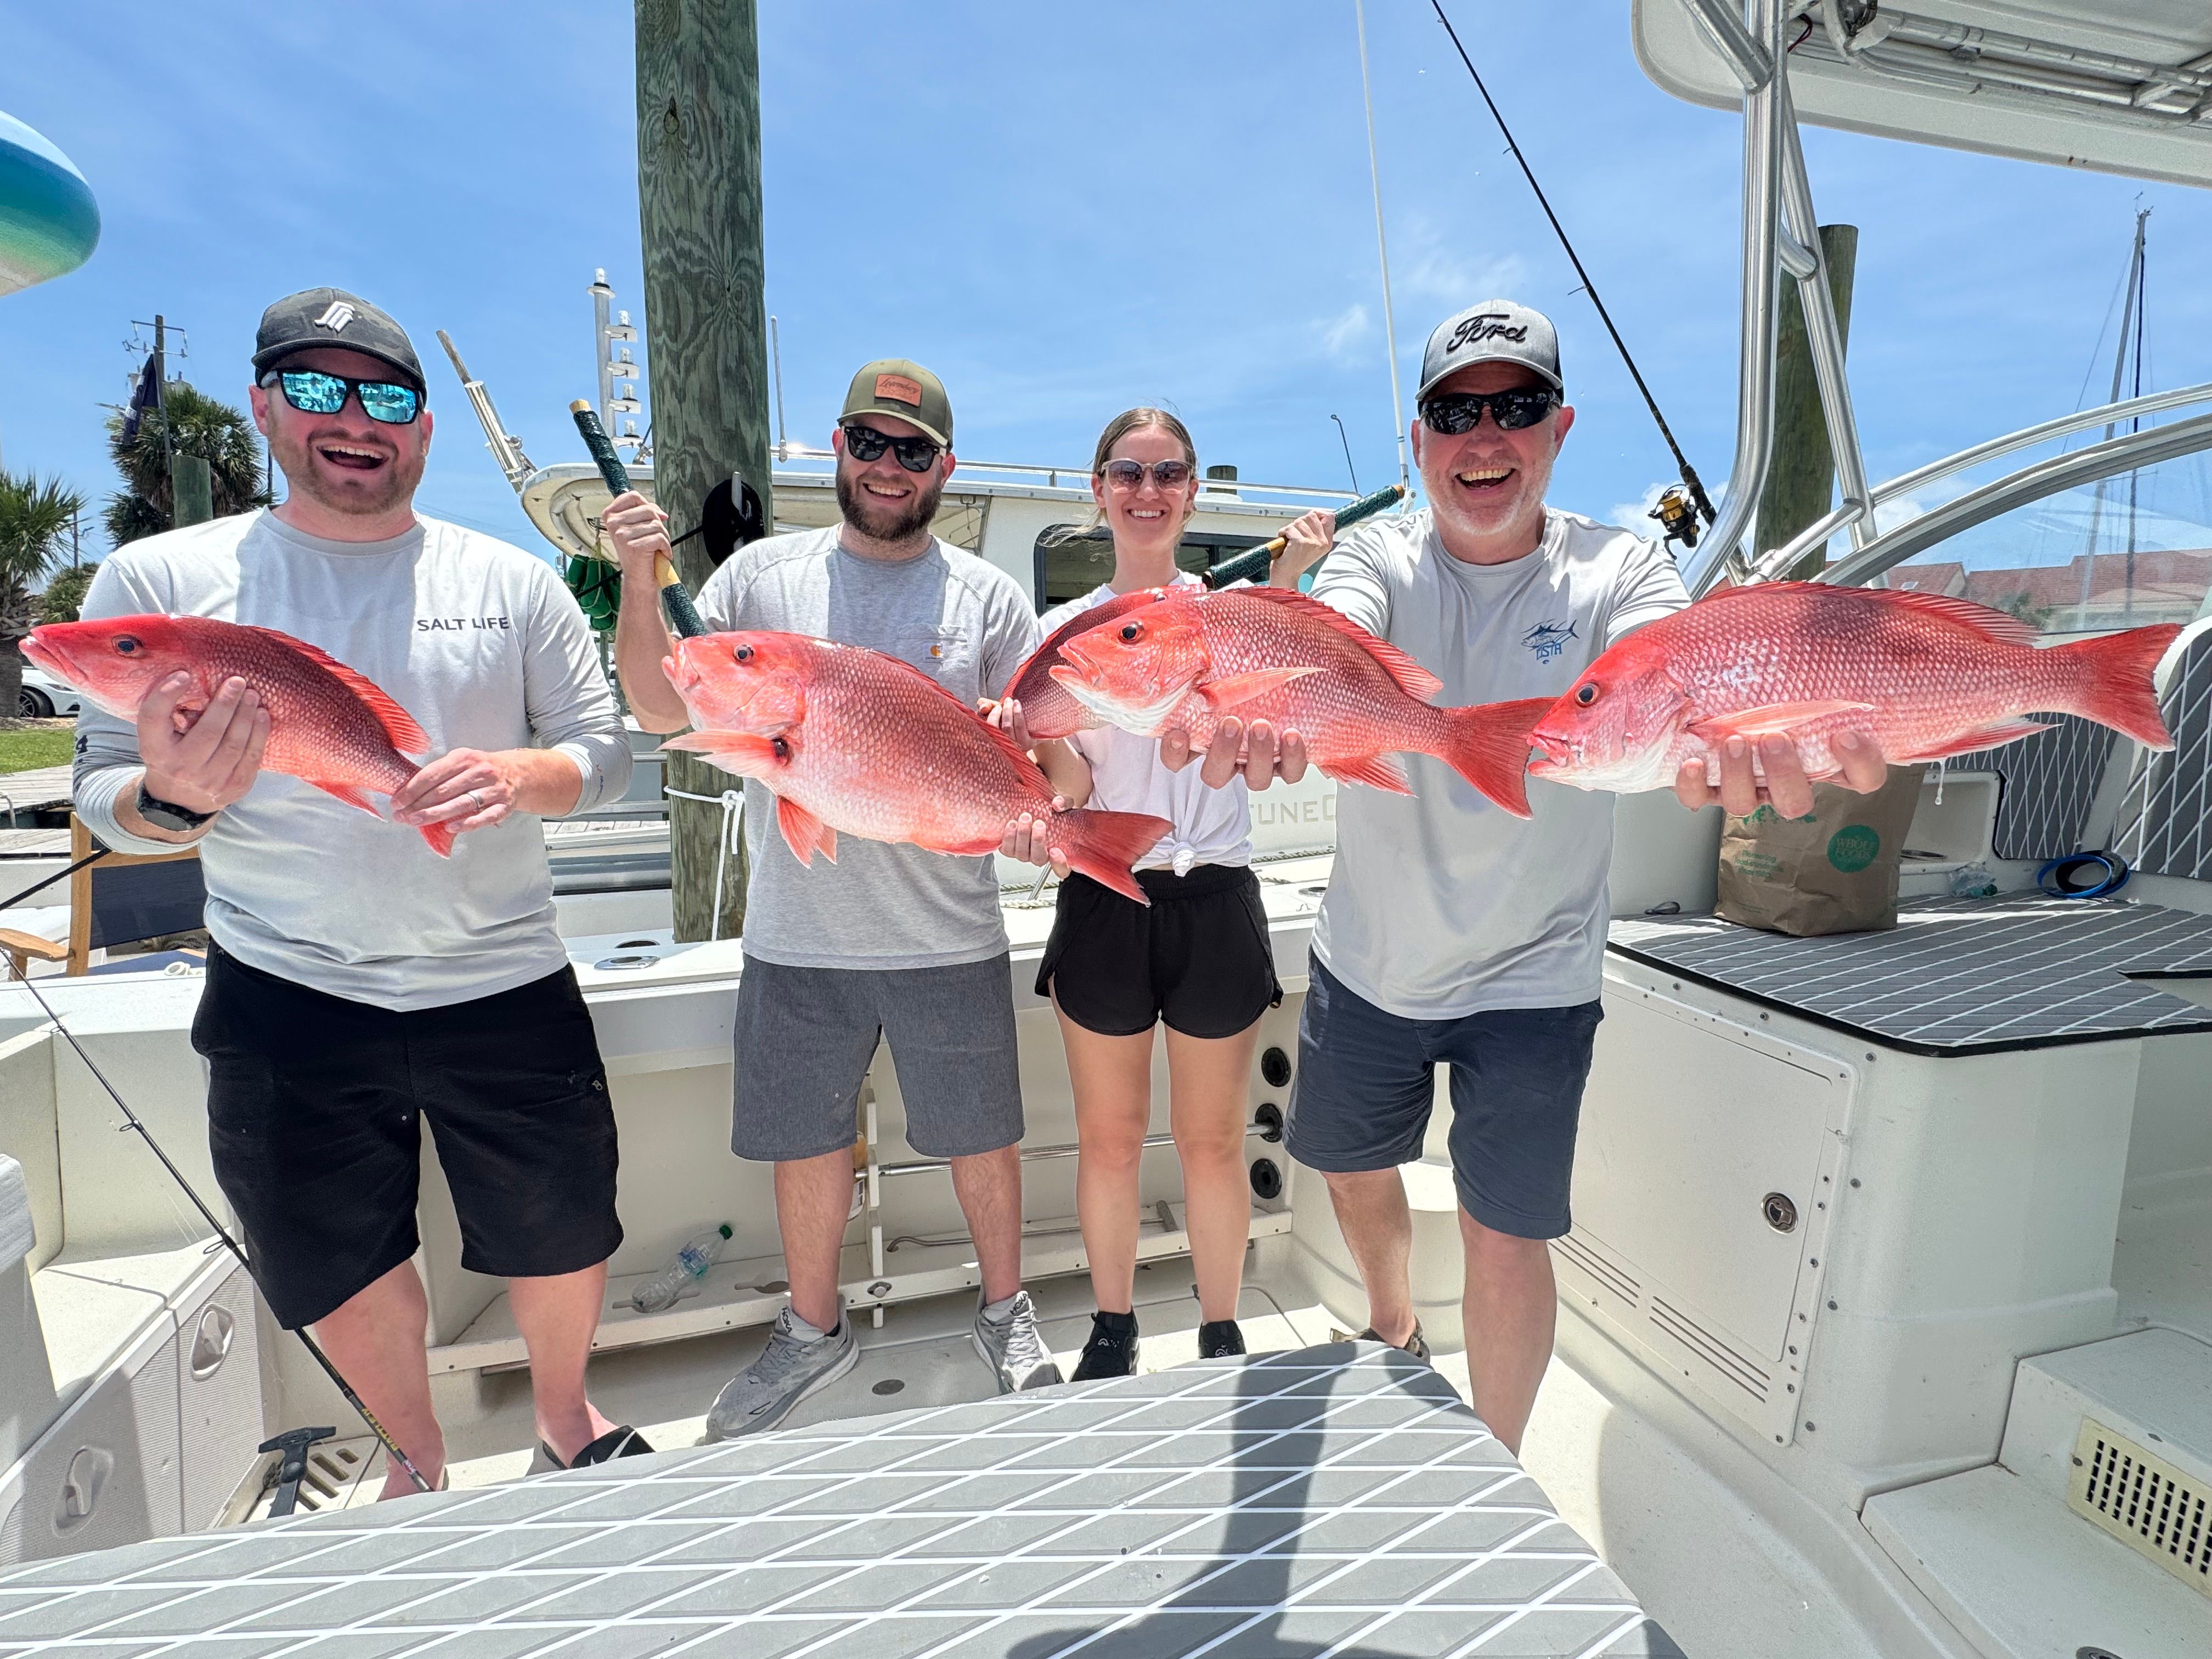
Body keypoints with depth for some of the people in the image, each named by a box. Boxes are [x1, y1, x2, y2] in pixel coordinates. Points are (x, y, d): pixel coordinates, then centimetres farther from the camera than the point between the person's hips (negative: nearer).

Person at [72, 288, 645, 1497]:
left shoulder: (513, 580, 2)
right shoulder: (158, 580, 0)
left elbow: (606, 751, 1)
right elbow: (102, 799, 2)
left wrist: (520, 777, -20)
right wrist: (172, 799, -21)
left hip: (506, 988, 1)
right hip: (287, 1002, 0)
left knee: (564, 1246, 13)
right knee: (346, 1280, 15)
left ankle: (564, 1413, 46)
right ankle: (418, 1458, 46)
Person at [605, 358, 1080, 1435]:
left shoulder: (987, 596, 1)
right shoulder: (761, 575, 4)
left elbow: (1055, 747, 1)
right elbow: (664, 712, 2)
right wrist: (639, 587, -11)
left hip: (949, 939, -1)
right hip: (796, 937, 2)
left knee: (979, 1138, 13)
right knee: (807, 1143, 16)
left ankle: (1005, 1314, 39)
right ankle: (814, 1332, 41)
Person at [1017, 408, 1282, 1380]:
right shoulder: (1064, 628, 7)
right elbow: (1065, 790, 2)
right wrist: (1028, 746, -20)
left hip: (1213, 901, -1)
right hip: (1103, 902, 1)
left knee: (1212, 1143, 10)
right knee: (1109, 1139, 12)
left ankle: (1221, 1336, 32)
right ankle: (1113, 1328, 34)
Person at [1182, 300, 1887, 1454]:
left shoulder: (1616, 572, -9)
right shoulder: (1378, 558, -6)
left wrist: (1729, 733, -57)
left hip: (1530, 978, -2)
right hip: (1366, 961, 3)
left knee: (1506, 1242, 3)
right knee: (1353, 1171, 20)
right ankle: (1393, 1327, 55)